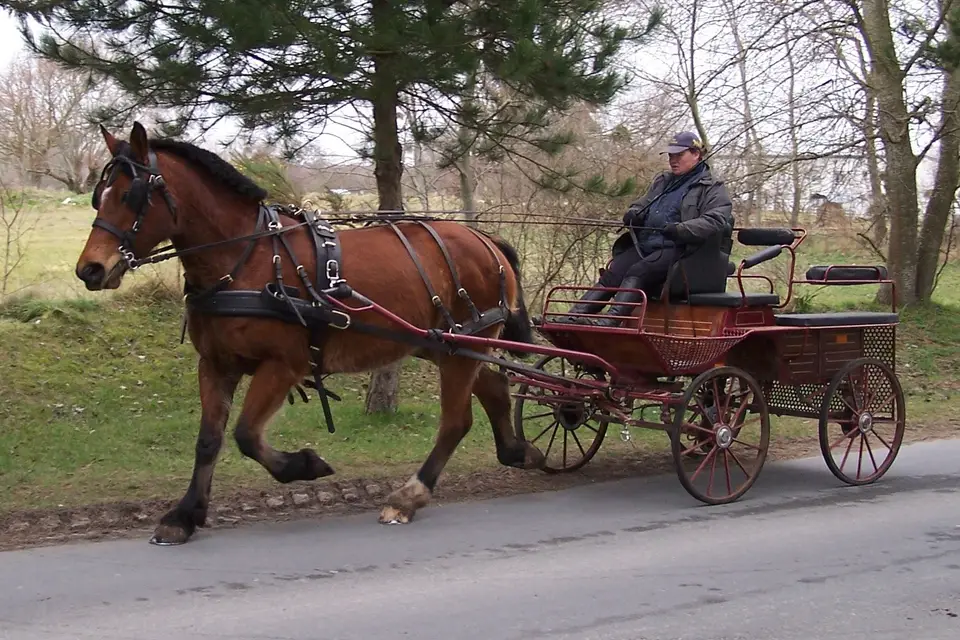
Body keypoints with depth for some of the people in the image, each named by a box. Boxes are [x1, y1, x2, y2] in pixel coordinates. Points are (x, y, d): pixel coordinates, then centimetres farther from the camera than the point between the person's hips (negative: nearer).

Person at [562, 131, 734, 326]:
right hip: (645, 244, 7)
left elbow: (717, 220, -12)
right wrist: (634, 213, 7)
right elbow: (641, 204, 34)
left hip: (675, 250, -7)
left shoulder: (712, 188, 4)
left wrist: (682, 229, -26)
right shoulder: (662, 181, 28)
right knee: (611, 275, -16)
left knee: (637, 273, -31)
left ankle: (609, 321, -48)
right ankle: (573, 317, -29)